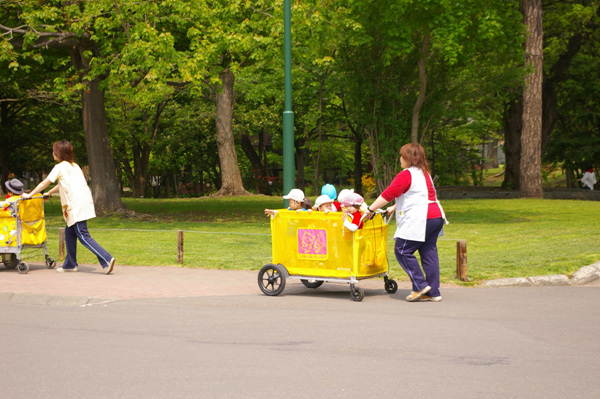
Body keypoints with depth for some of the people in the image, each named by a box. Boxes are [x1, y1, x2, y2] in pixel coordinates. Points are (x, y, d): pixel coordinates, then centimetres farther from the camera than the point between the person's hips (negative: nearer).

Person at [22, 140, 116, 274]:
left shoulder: (60, 167, -2)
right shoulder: (74, 166, 21)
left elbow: (44, 183, 5)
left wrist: (29, 195, 16)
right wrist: (49, 193, 45)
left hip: (77, 205, -8)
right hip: (85, 201, 8)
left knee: (83, 236, -10)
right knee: (69, 232, 17)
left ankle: (107, 259, -22)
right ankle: (70, 264, 21)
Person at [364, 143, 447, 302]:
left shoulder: (406, 175, -8)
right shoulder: (424, 173, 21)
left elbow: (388, 194, -11)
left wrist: (370, 209, -4)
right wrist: (395, 208, 31)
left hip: (420, 220, -9)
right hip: (436, 216, 9)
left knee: (402, 251, -1)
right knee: (429, 253, 8)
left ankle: (421, 285, -4)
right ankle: (433, 292, 6)